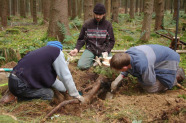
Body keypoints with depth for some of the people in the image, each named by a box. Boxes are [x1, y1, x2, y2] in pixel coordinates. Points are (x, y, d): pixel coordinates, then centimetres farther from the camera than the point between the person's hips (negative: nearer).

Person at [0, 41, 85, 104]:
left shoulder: (42, 51, 22)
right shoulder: (56, 51, -4)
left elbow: (51, 78, 26)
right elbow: (65, 76, -3)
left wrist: (66, 89, 30)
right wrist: (76, 95, 7)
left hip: (13, 81, 9)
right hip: (20, 85, -9)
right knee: (49, 94, -1)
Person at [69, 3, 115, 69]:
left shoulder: (108, 25, 2)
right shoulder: (87, 24, 3)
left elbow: (111, 41, 4)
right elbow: (81, 39, 8)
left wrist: (106, 51, -14)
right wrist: (76, 49, -12)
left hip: (103, 50, 0)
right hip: (90, 49, 0)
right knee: (81, 65, -25)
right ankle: (94, 61, 6)